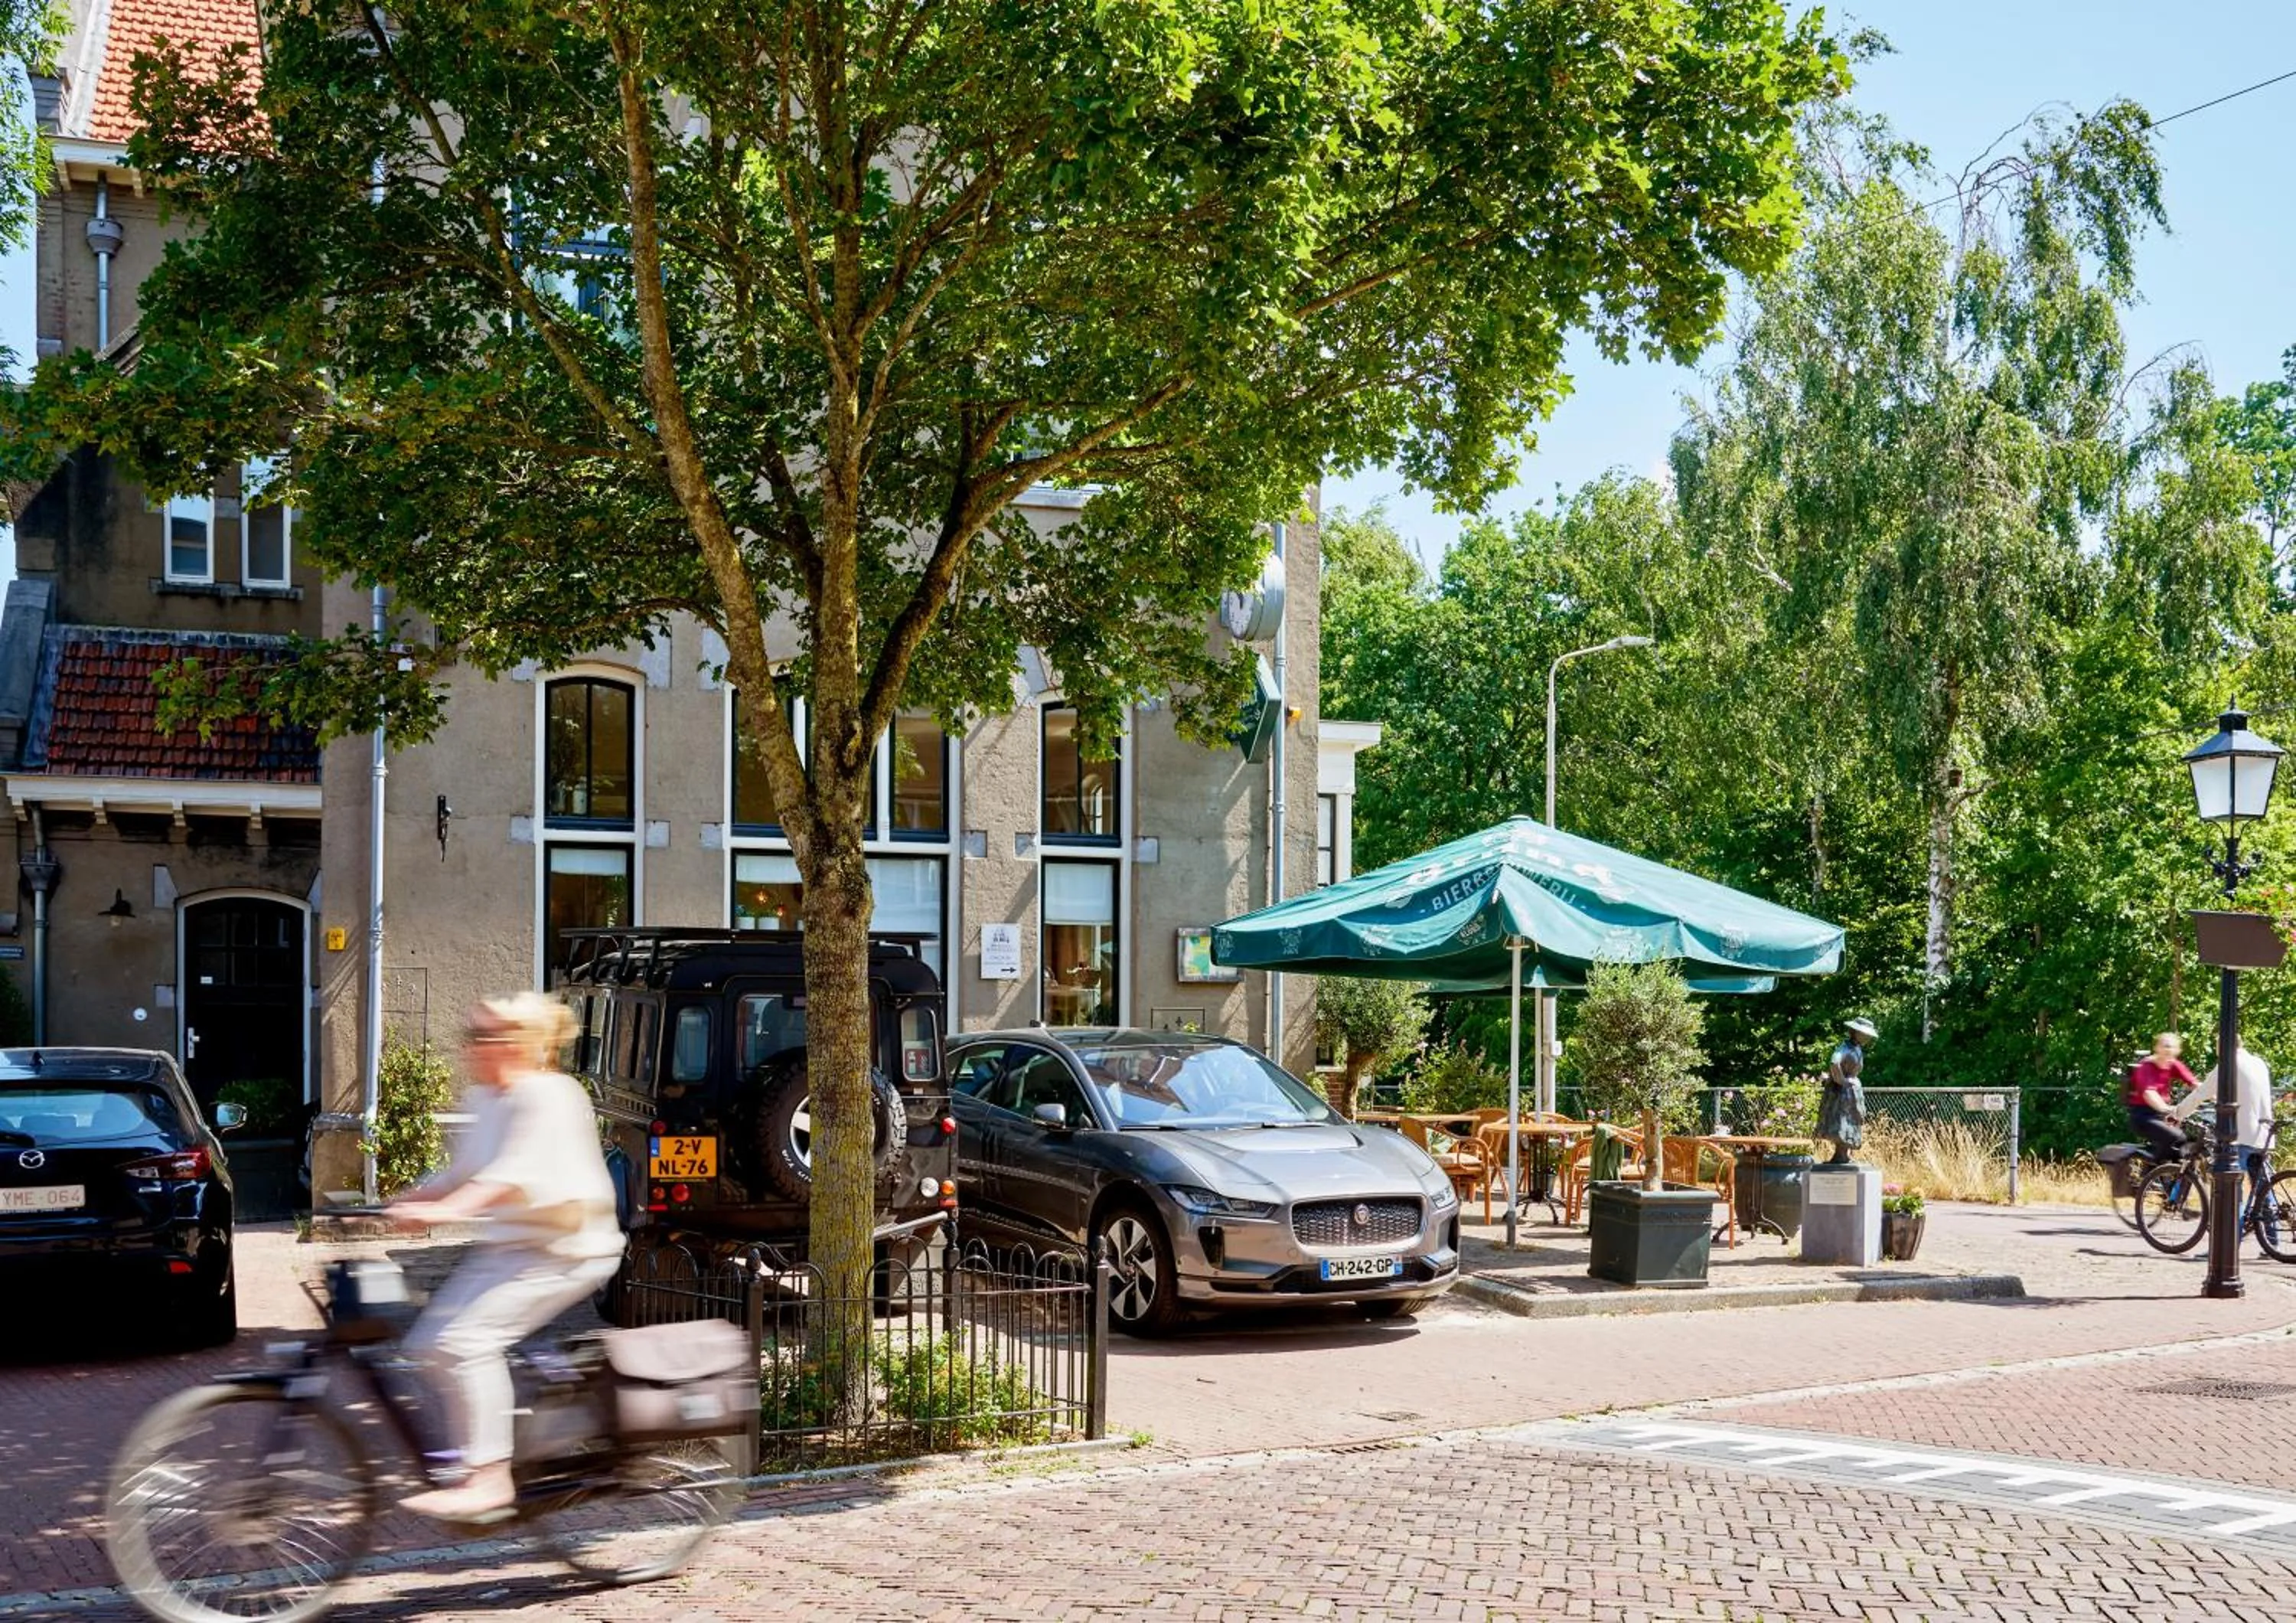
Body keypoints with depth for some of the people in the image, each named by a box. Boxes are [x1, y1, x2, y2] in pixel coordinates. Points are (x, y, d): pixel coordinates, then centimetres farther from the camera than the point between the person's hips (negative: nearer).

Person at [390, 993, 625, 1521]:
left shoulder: (548, 1095, -18)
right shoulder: (487, 1100, 11)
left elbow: (516, 1174, -31)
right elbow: (463, 1173, 17)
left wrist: (446, 1209, -43)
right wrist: (403, 1202, 5)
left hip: (565, 1250, -10)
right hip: (506, 1246, 10)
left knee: (466, 1339, -21)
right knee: (431, 1342, 3)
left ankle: (490, 1478, -15)